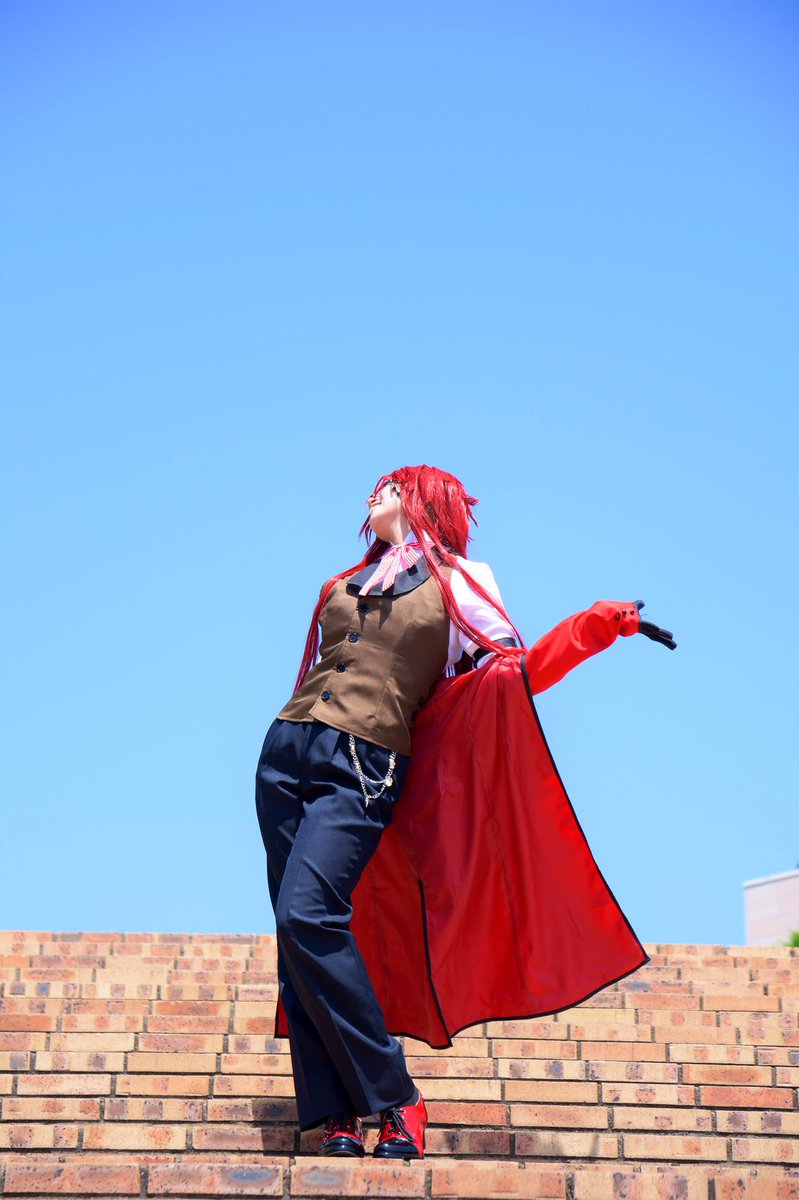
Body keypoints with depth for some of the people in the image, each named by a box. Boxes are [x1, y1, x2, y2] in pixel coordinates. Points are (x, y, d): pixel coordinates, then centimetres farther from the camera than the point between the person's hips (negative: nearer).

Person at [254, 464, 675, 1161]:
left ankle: (394, 1098, -15)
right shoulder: (341, 588, 23)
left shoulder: (455, 585, 10)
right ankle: (335, 1114, -3)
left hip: (364, 768, -5)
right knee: (300, 937, -4)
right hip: (286, 755, 5)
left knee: (308, 916, -23)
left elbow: (520, 671, 4)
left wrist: (600, 626, -6)